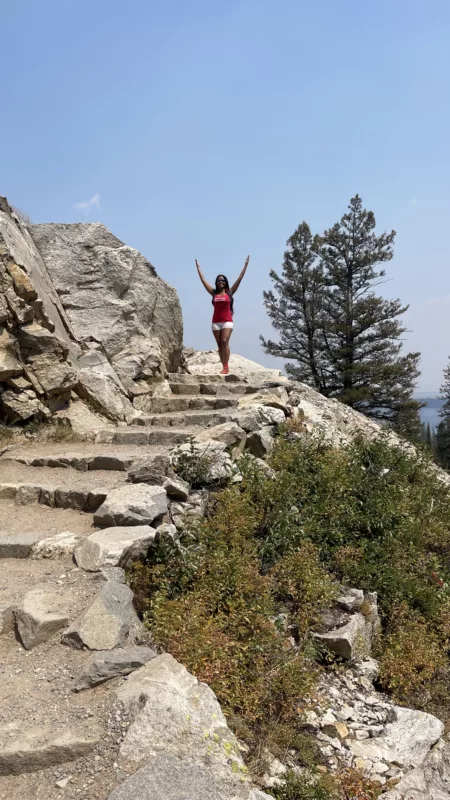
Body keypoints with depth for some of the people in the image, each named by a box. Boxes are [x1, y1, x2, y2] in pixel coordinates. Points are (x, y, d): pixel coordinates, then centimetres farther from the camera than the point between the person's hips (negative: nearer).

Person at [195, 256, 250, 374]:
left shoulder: (230, 292, 4)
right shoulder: (214, 293, 10)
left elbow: (239, 279, 2)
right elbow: (203, 280, 14)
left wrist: (245, 265, 1)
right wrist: (198, 267, 18)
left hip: (227, 321, -3)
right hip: (216, 322, 4)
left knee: (225, 342, -16)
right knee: (220, 344, 3)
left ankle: (226, 367, -19)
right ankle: (224, 367, 5)